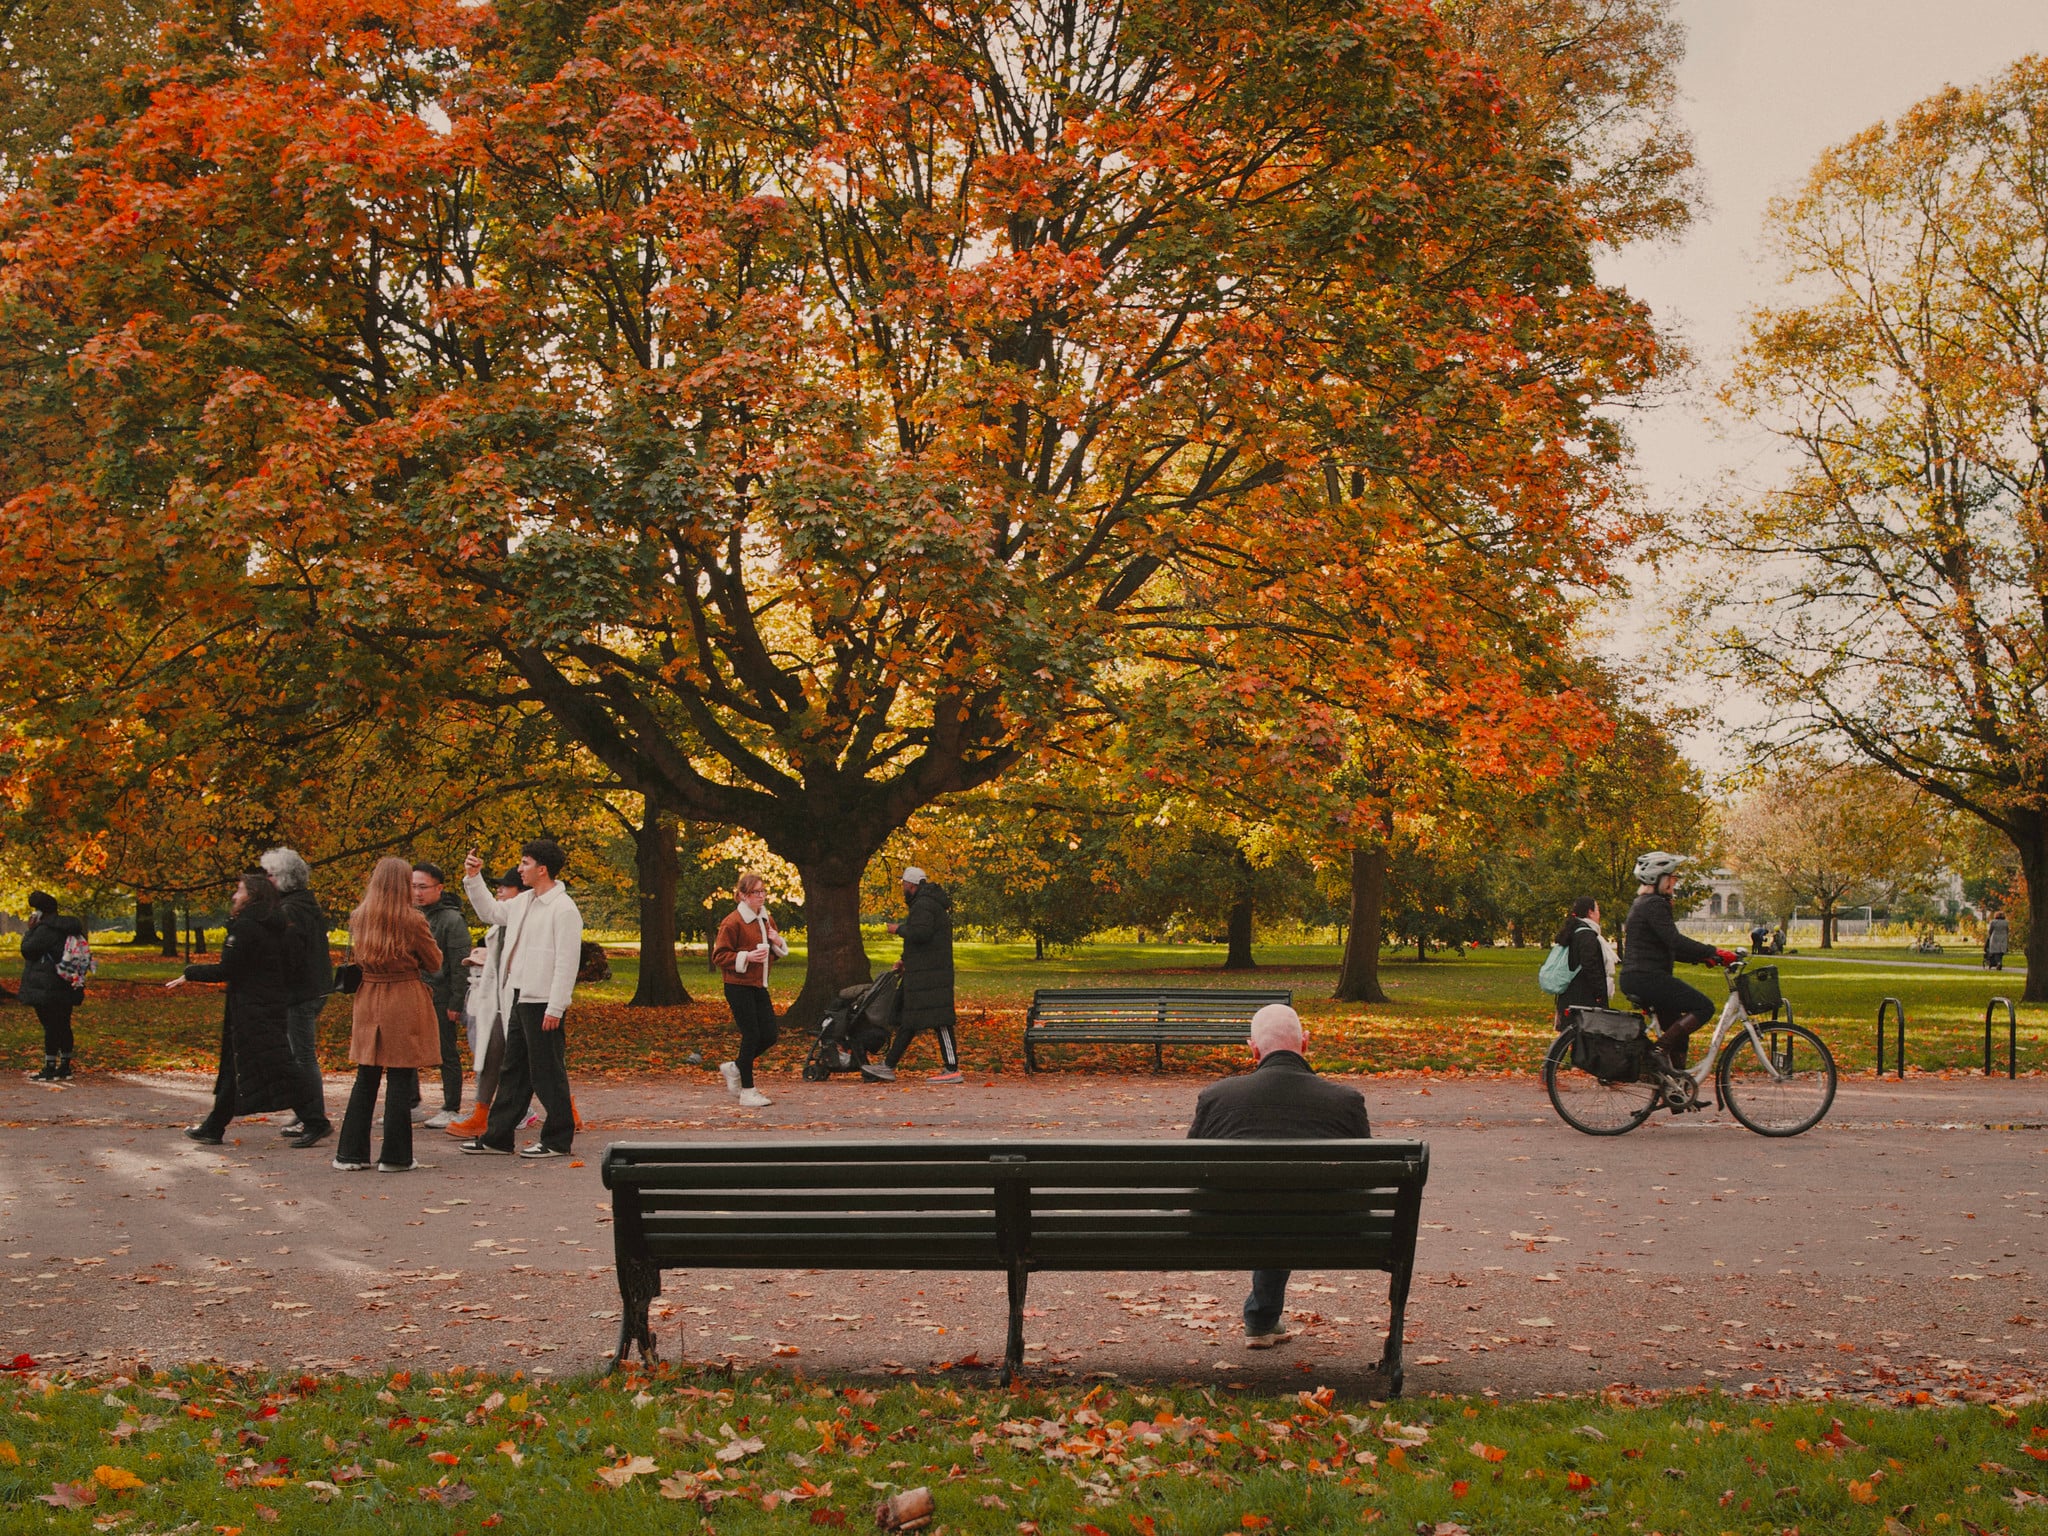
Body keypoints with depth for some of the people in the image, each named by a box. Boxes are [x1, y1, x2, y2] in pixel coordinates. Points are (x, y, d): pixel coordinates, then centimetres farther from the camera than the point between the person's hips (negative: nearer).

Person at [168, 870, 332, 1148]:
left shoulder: (244, 927, -14)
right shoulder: (280, 929, 11)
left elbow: (225, 970, -16)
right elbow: (291, 968, 12)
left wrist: (190, 974, -4)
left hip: (251, 1008, -9)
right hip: (275, 1006, 9)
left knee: (275, 1068, -8)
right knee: (235, 1066, 15)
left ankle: (315, 1122, -10)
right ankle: (213, 1128, 22)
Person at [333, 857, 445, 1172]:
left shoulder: (359, 918, 3)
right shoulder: (412, 920, -12)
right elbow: (434, 962, -1)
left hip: (368, 1000, 5)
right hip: (405, 1001, -5)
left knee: (366, 1078, 13)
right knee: (400, 1080, 1)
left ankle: (351, 1154, 15)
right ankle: (395, 1156, 3)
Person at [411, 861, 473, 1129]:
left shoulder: (452, 920, -9)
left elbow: (460, 966, -12)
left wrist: (456, 1003, -15)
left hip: (440, 999, -7)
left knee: (447, 1054, 0)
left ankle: (451, 1109, 7)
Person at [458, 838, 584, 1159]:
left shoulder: (563, 909, -15)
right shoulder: (523, 902, 13)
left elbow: (567, 962, -19)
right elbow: (490, 911, 31)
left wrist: (555, 1008, -21)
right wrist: (473, 878, 20)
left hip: (543, 1003, -9)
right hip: (519, 1000, 9)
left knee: (548, 1073, -2)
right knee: (513, 1071, 15)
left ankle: (558, 1140, 7)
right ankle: (497, 1138, 22)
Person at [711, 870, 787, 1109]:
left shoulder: (767, 920, 12)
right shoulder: (733, 922, -12)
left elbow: (776, 954, 23)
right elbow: (719, 956, -12)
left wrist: (778, 942, 1)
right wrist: (747, 957, -23)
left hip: (759, 986, 8)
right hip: (739, 988, -8)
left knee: (769, 1036, 6)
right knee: (751, 1036, -6)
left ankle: (734, 1067, 28)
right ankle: (747, 1092, 4)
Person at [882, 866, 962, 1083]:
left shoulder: (923, 905, -12)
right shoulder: (927, 903, 23)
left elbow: (921, 933, -27)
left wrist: (899, 929, -10)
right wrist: (905, 960, 22)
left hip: (929, 975, -11)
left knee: (939, 1021, -11)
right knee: (907, 1019, 15)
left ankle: (952, 1070, -13)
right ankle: (889, 1064, 21)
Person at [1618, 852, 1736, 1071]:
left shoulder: (1643, 904, 21)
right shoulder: (1654, 905, -12)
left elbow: (1669, 948, 24)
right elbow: (1675, 941, -22)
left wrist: (1701, 957, 15)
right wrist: (1713, 952, -20)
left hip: (1634, 979, 11)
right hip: (1647, 977, -11)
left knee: (1678, 1032, 16)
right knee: (1703, 1007, -11)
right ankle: (1659, 1050, -17)